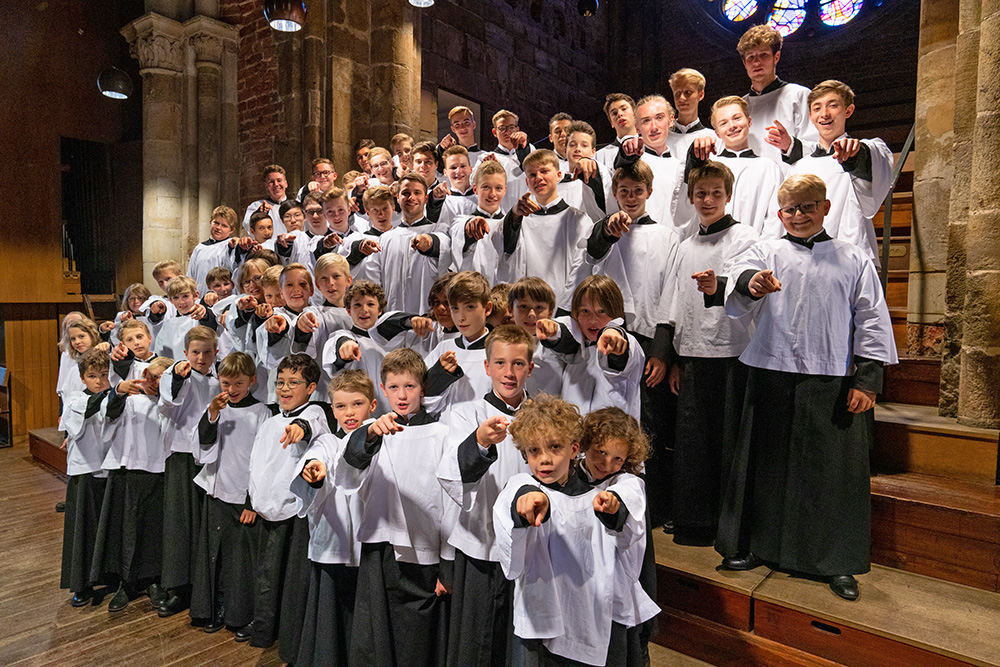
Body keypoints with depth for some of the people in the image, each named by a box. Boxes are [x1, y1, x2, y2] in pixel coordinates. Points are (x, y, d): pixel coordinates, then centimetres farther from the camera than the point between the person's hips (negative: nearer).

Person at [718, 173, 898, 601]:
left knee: (836, 468, 4)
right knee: (766, 462, 9)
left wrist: (867, 378, 2)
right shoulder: (766, 252, 9)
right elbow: (740, 271, -13)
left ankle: (838, 563, 21)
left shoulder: (854, 260, 11)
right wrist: (751, 282, -38)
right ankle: (751, 545, 26)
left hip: (833, 382, 0)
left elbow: (871, 321, 9)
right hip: (772, 377, 0)